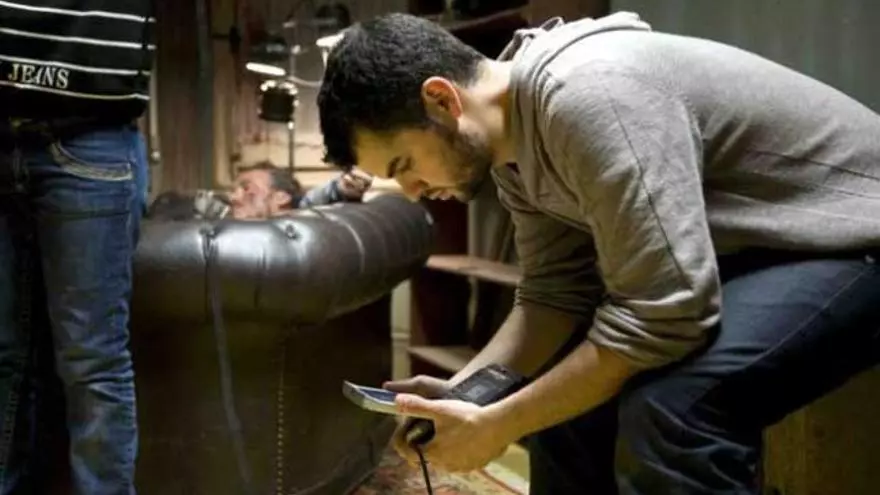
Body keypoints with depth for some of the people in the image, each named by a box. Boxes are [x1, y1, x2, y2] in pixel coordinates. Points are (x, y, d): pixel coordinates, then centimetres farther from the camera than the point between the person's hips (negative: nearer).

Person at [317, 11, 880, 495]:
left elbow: (663, 314, -33)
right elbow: (557, 293, 2)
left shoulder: (585, 94, -31)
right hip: (751, 247, 9)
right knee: (568, 392, 2)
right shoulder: (511, 143, 0)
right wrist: (463, 391, -12)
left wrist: (500, 424, -25)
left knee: (673, 408, -31)